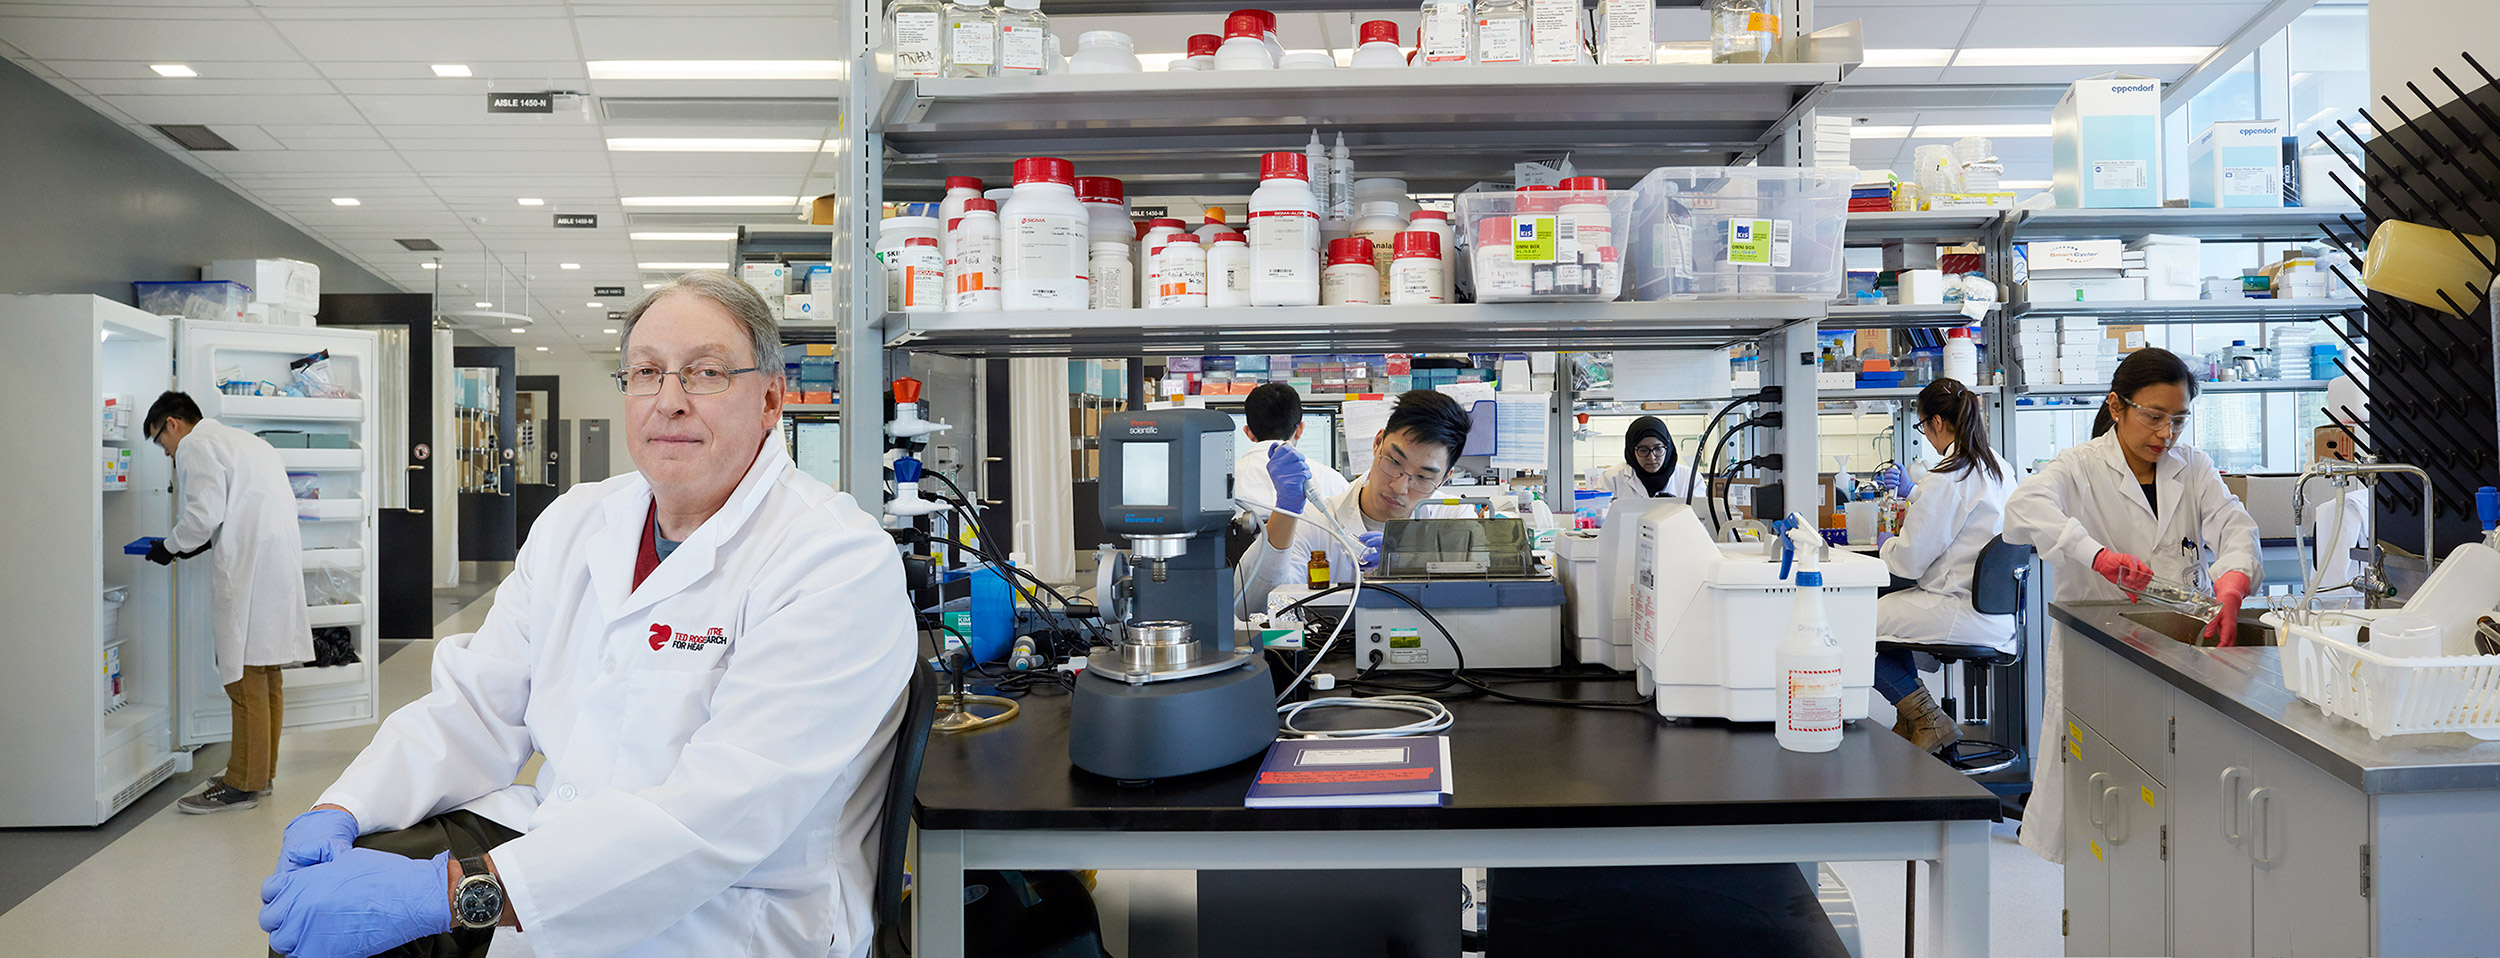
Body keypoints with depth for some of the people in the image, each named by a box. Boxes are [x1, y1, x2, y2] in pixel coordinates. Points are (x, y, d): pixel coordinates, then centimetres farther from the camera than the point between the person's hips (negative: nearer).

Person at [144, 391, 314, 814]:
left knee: (245, 676, -6)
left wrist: (170, 547, 4)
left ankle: (244, 783, -3)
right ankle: (261, 771, 22)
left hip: (249, 568, -10)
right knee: (266, 675, 14)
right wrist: (198, 544, 20)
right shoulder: (241, 440, 27)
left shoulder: (197, 446, -2)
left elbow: (204, 513, -13)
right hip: (281, 557, 10)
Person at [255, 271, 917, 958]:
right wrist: (340, 813, -13)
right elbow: (479, 706, 7)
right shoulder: (574, 522, 10)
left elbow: (721, 811, -28)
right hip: (557, 838, 7)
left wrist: (450, 891, -33)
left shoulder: (843, 565, -18)